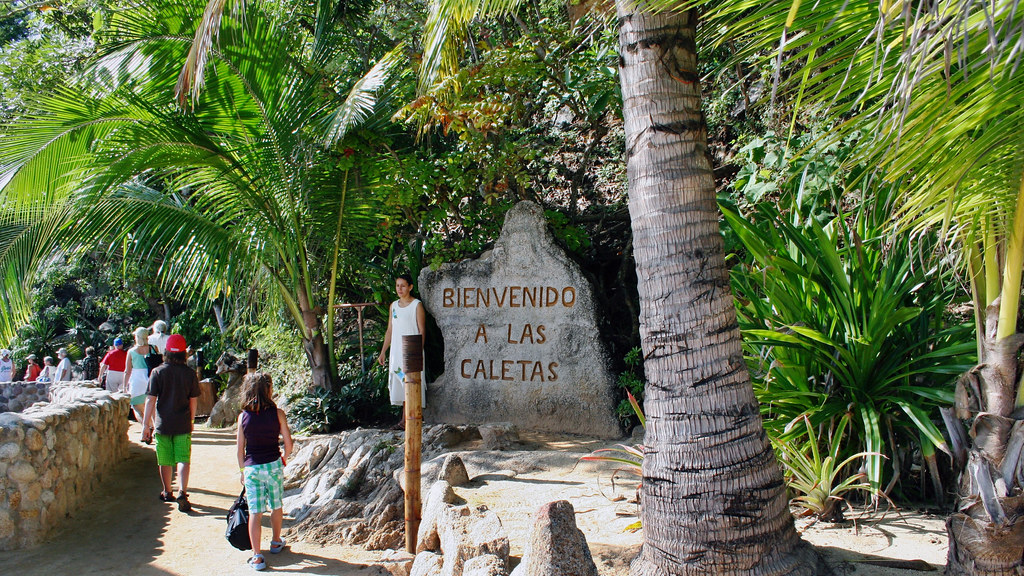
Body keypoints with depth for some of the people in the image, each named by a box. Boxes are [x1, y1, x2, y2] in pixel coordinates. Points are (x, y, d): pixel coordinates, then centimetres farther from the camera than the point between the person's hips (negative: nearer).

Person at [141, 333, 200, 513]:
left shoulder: (157, 372, -6)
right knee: (183, 459, 1)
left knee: (165, 461, 13)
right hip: (183, 424, 0)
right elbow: (193, 400, 6)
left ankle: (168, 493, 29)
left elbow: (151, 400, -8)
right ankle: (182, 492, -16)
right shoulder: (189, 374, -2)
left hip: (163, 424, 0)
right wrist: (191, 420, 20)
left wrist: (146, 424, -3)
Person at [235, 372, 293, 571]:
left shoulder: (243, 416, -5)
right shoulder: (277, 413, -8)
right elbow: (288, 443, -3)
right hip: (273, 465, 0)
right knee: (276, 506, 20)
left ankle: (257, 556, 3)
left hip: (251, 468, 0)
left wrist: (242, 470, 13)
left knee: (255, 512, 4)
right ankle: (276, 542, 38)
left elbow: (240, 448, 0)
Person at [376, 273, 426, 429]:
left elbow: (422, 330, -7)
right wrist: (383, 352, 14)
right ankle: (405, 420, 10)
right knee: (401, 385, 5)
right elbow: (390, 330, 17)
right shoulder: (394, 306, 13)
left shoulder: (417, 305, -4)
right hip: (396, 352, 6)